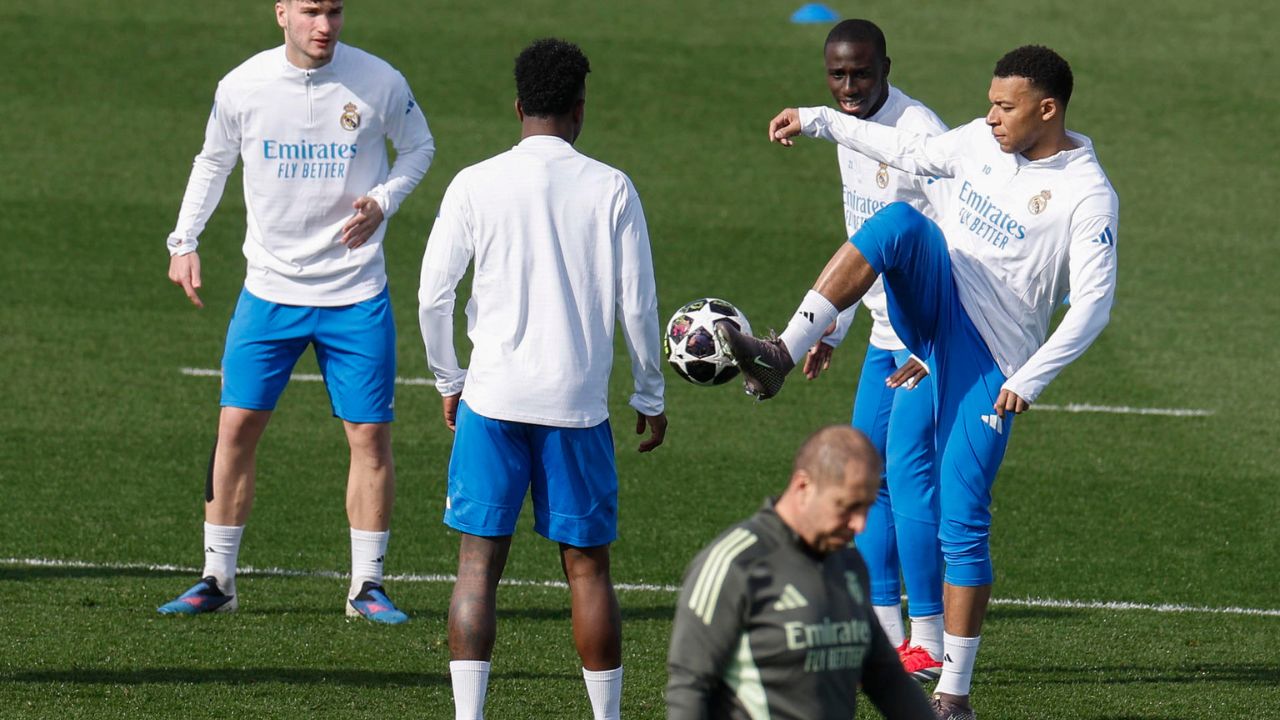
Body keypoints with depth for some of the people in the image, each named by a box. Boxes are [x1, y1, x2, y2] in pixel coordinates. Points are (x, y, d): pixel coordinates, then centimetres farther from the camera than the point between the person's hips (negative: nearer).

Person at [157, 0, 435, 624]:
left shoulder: (380, 84, -7)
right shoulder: (242, 87, -5)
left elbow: (418, 147, 10)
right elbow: (213, 162, 13)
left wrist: (383, 201, -8)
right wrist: (184, 241, 4)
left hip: (357, 296, -1)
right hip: (269, 290, 1)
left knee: (370, 435, -2)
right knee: (237, 426, -2)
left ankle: (367, 585, 10)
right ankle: (217, 579, 10)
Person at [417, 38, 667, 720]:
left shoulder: (475, 184, 0)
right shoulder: (611, 189, 0)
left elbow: (433, 295, 0)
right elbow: (637, 305, 1)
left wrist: (449, 381, 15)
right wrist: (650, 397, 14)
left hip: (493, 400, 0)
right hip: (578, 403, 0)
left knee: (479, 562, 2)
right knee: (587, 567, 8)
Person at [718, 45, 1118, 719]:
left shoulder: (1089, 197, -12)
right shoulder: (983, 140, 8)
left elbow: (1092, 303, -15)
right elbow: (913, 154, 27)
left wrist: (1030, 380, -22)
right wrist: (820, 122, 27)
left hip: (991, 357, -5)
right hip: (935, 304, 5)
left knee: (963, 522, -8)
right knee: (899, 221, -28)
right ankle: (779, 356, -34)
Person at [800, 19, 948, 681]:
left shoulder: (920, 136, -19)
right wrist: (832, 331, 22)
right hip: (886, 334, 9)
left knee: (908, 475, -11)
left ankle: (929, 644, -6)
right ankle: (883, 632, 15)